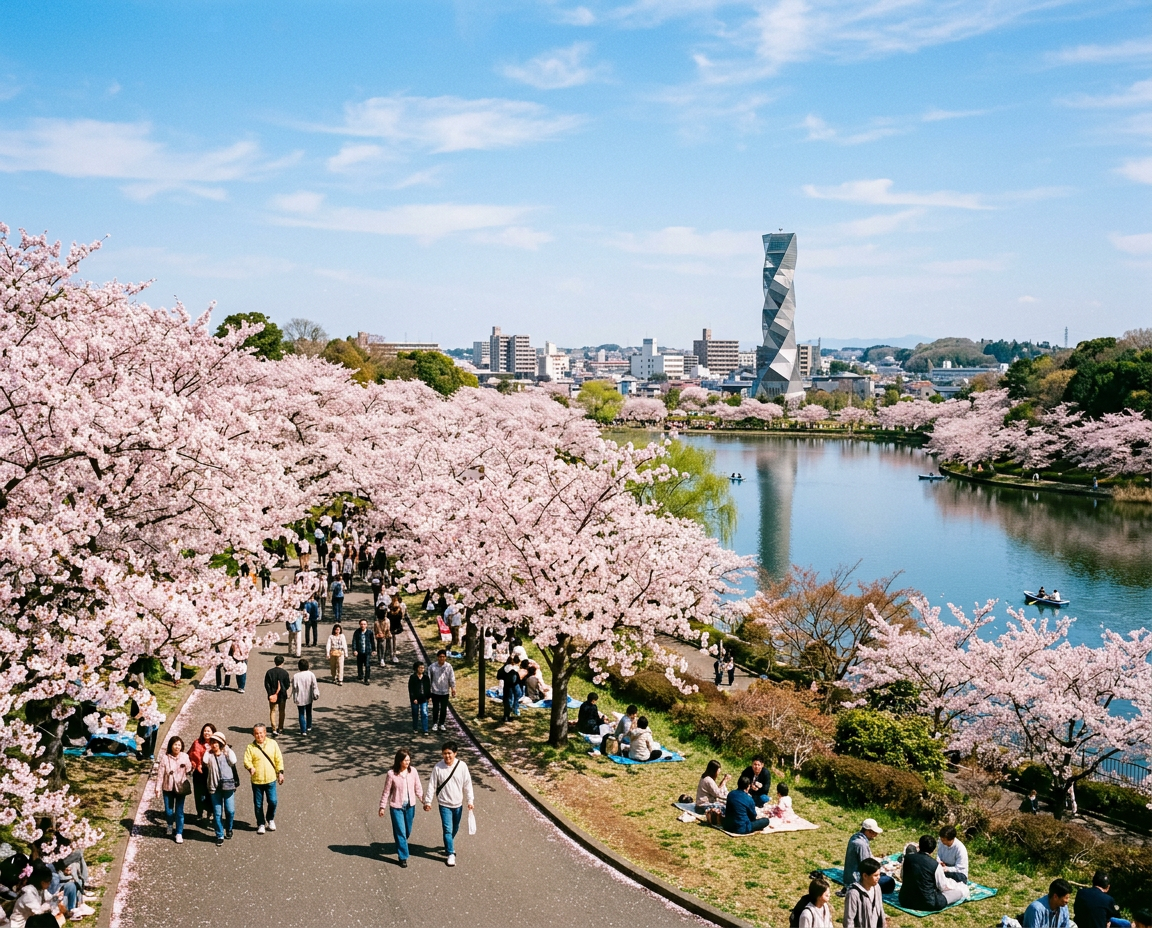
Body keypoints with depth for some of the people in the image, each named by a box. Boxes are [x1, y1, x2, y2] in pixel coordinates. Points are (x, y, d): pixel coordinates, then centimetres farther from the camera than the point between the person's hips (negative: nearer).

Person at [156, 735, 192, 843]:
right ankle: (170, 825, 40)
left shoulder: (185, 757, -4)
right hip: (168, 788, 0)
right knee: (168, 811, 8)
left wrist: (187, 764, -15)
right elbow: (160, 773, -5)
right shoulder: (165, 758, -7)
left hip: (180, 787, 0)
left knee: (179, 811, 0)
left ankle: (179, 833, 9)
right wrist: (158, 786, -8)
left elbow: (189, 771, -2)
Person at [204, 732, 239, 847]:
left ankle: (228, 829, 25)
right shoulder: (209, 755, 6)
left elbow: (233, 762, -12)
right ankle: (220, 836, 13)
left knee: (230, 811, -1)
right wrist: (207, 750, -4)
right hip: (215, 786, 0)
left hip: (228, 785, 0)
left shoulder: (227, 753, 7)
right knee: (217, 813, 3)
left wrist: (227, 748, -5)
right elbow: (205, 762, -16)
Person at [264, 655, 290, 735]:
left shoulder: (269, 672, -6)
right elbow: (287, 685, -7)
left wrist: (270, 694, -1)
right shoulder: (284, 673, -13)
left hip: (272, 695, 1)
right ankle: (280, 728, 24)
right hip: (282, 695, -1)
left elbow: (266, 684, -6)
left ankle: (273, 729, 2)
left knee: (272, 711, 8)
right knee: (281, 711, 15)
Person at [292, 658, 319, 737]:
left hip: (300, 698, -3)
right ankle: (308, 727, 39)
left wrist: (294, 699, 1)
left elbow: (294, 688, -8)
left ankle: (303, 731, -3)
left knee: (302, 714, 3)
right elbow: (314, 685, -7)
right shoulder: (311, 674, -9)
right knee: (309, 713, 23)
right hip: (309, 698, 3)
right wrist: (316, 694, 2)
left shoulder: (296, 676, -15)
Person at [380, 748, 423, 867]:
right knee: (400, 832, -1)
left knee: (407, 831, 16)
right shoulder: (392, 774, -15)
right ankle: (403, 857, 10)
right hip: (396, 807, -4)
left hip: (410, 806, 4)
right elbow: (386, 791, -6)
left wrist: (424, 801, 3)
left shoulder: (413, 771, -7)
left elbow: (418, 788, 3)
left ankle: (400, 845, 44)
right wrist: (382, 806, -2)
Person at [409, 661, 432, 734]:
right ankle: (415, 729, 27)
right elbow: (411, 689, -8)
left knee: (424, 714, -5)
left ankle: (425, 730, -1)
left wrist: (429, 696, 7)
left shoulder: (426, 677, 3)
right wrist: (413, 698, -13)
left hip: (424, 699, 2)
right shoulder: (412, 678, -7)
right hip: (415, 699, -2)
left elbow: (428, 687, 10)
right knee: (415, 714, 11)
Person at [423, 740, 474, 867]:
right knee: (448, 829, -4)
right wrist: (428, 801, -7)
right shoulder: (438, 768, -14)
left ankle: (448, 845, 44)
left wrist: (470, 801, -5)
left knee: (455, 828, 19)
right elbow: (432, 785, -8)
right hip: (444, 804, -2)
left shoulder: (462, 766, -12)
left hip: (458, 804, 2)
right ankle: (451, 854, 7)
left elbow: (467, 784, -6)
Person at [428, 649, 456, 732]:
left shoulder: (448, 666, -5)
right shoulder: (432, 667, -6)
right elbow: (429, 679, 0)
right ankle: (435, 724, 20)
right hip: (435, 691, -1)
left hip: (445, 692, 1)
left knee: (444, 709, 9)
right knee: (435, 708, 5)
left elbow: (452, 678, -1)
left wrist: (453, 688, -5)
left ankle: (442, 724, 22)